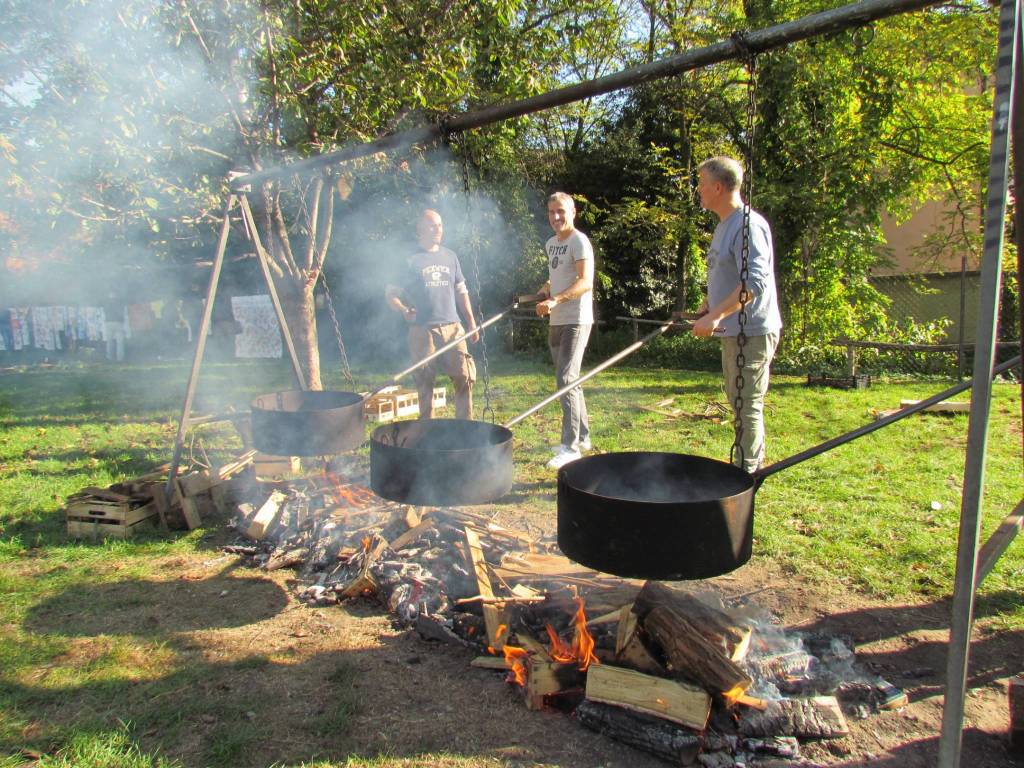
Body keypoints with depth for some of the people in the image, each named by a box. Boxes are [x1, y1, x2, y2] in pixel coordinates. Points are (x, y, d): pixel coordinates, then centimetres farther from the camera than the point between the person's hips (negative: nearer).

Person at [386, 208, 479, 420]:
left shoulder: (450, 257, 14)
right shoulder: (410, 260, 2)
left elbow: (461, 292, 19)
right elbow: (392, 294, 3)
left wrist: (471, 322, 11)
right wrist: (404, 310, -17)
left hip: (452, 327, 3)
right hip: (422, 331, -3)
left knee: (465, 376, -6)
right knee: (425, 382, 3)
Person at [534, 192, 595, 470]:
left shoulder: (579, 241, -10)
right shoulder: (551, 244, 17)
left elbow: (586, 282, -21)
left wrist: (556, 300, -33)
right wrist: (546, 288, 10)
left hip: (575, 320, -9)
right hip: (556, 321, 9)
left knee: (566, 380, -14)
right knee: (567, 381, 14)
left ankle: (570, 446, -10)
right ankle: (582, 437, 25)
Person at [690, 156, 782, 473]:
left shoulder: (748, 225, -17)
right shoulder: (724, 226, 15)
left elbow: (755, 282, -27)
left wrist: (716, 315, -31)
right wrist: (705, 310, 13)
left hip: (752, 331, -10)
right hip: (733, 331, 10)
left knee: (747, 406, -3)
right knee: (739, 402, 18)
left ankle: (746, 474, 6)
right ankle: (753, 463, 32)